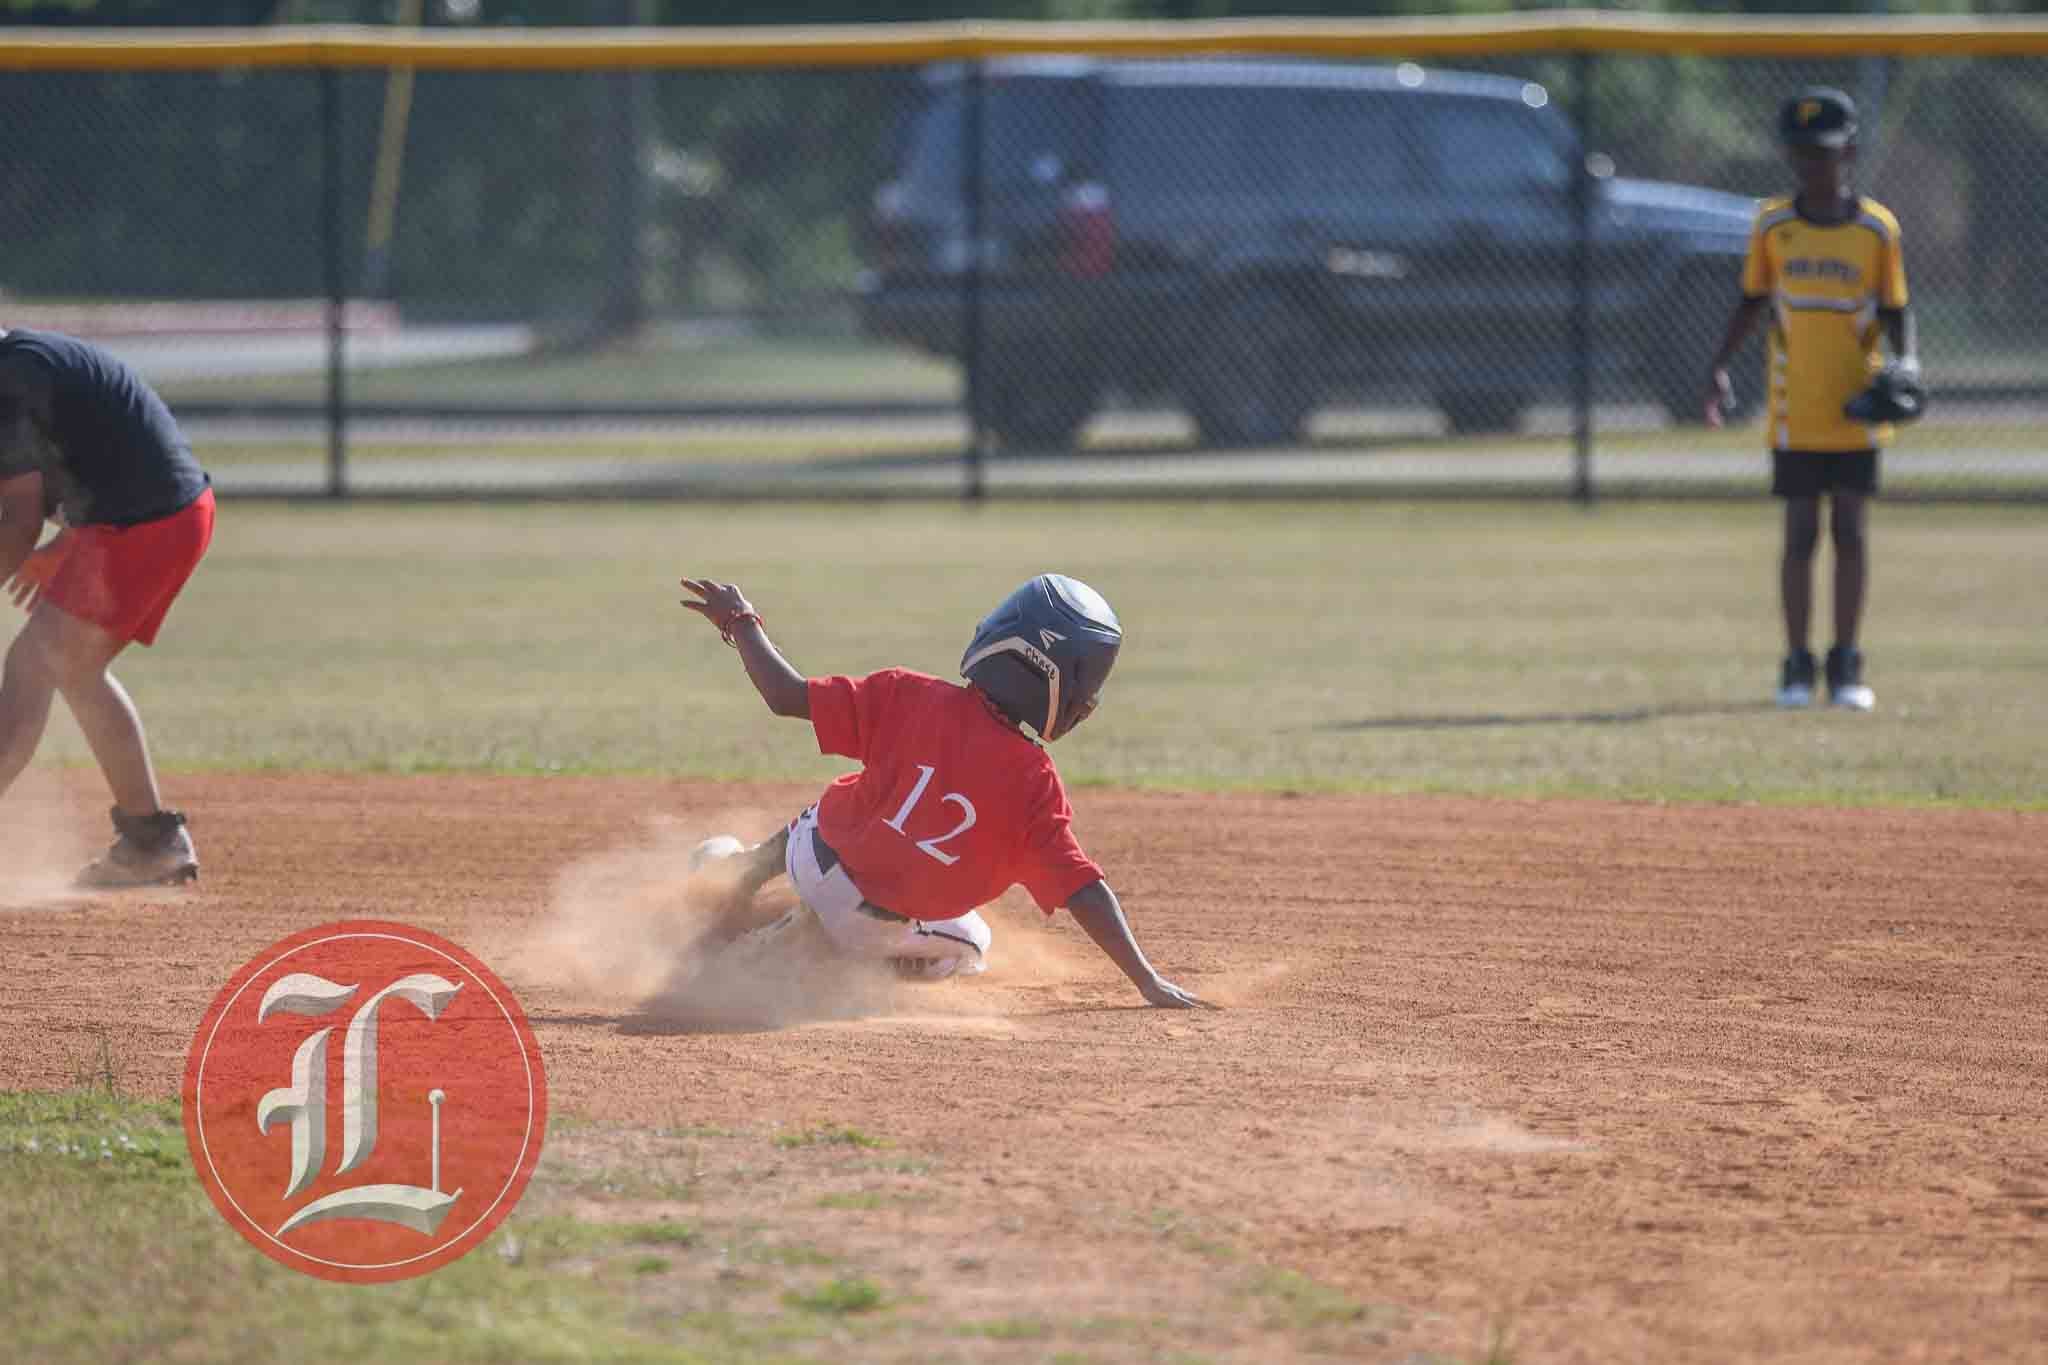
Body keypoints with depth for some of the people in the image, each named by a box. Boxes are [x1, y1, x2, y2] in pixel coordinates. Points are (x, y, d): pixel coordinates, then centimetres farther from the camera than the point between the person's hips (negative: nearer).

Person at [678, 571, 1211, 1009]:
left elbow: (787, 696, -13)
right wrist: (1148, 982, -19)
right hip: (884, 932, -2)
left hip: (816, 858, 2)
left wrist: (741, 622, 3)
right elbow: (1084, 891, -23)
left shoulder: (911, 697, -18)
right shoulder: (1034, 782, -22)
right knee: (965, 949, 29)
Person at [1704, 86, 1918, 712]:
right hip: (1794, 413, 0)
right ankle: (1797, 666, 8)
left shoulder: (1877, 228, -2)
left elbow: (1896, 310, 3)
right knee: (1801, 535, 1)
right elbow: (1752, 302, 8)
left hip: (1857, 409, 0)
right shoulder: (1772, 225, 1)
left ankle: (1846, 666, 10)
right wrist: (1720, 366, -2)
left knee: (1851, 532, 2)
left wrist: (1907, 363, -15)